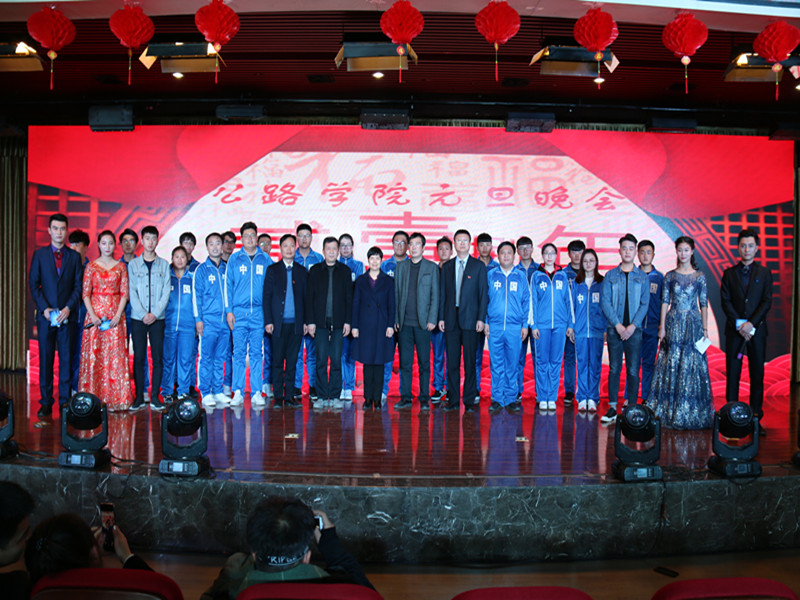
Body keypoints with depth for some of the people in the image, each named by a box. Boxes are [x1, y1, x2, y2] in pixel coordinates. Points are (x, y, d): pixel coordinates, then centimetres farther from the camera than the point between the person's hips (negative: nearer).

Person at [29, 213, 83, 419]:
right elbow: (33, 284, 3)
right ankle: (46, 402, 9)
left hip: (67, 315, 0)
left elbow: (78, 286, 4)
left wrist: (68, 307, -9)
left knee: (66, 359, 1)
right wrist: (44, 308, -9)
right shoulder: (39, 255, 7)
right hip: (45, 315, 0)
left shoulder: (74, 256, 7)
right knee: (45, 359, 3)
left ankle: (65, 400, 8)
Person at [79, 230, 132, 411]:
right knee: (93, 354, -3)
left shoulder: (121, 267, 8)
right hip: (95, 313, 0)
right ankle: (94, 397, 3)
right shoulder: (91, 266, 6)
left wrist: (118, 315, -9)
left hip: (115, 315, 0)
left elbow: (125, 294, 4)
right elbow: (86, 294, 3)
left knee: (116, 355, -3)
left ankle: (115, 398, 2)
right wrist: (92, 315, -10)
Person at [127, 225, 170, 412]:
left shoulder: (164, 265, 8)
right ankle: (139, 397, 6)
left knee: (158, 357, -1)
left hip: (157, 318, 0)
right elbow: (131, 292, 1)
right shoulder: (133, 264, 7)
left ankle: (155, 396, 4)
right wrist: (143, 314, -10)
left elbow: (166, 292, 3)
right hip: (138, 318, 0)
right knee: (138, 357, 0)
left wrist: (155, 313, -10)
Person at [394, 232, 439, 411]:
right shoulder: (401, 267, 12)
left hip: (423, 322, -2)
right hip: (404, 322, 2)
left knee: (424, 362, 1)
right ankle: (405, 397, 11)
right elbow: (396, 294, 12)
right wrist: (395, 319, 5)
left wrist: (432, 320, -6)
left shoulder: (431, 267, 6)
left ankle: (424, 398, 8)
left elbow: (435, 295, 2)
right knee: (405, 362, 4)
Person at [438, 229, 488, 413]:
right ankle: (453, 400, 11)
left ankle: (469, 401, 5)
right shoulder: (447, 267, 13)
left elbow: (483, 294, 1)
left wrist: (481, 318, -7)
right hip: (451, 320, 3)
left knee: (470, 362, -1)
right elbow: (442, 293, 12)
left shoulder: (478, 266, 5)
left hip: (470, 320, -2)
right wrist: (441, 318, 4)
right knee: (452, 363, 4)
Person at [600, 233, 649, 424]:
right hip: (614, 328, 0)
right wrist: (617, 325, -9)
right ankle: (612, 408, 3)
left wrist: (633, 325, -9)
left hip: (634, 329, 0)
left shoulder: (642, 277, 8)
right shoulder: (610, 275, 7)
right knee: (614, 368, 0)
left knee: (633, 370, -1)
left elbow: (645, 303, 3)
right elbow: (605, 302, 1)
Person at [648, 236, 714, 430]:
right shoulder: (670, 276, 6)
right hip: (673, 323, 1)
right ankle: (668, 412, 7)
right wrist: (662, 326, -3)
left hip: (693, 323, 0)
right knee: (671, 364, 0)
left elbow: (704, 304, 4)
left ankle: (691, 412, 7)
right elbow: (665, 302, 4)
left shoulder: (700, 276, 5)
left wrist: (705, 329, 0)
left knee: (692, 365, -1)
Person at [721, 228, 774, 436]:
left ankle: (756, 418, 7)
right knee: (732, 375, 1)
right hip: (734, 330, 0)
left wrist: (751, 323, -12)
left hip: (757, 330, 0)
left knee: (757, 375, 2)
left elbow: (766, 302, 0)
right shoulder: (729, 273, 8)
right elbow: (725, 302, 2)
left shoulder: (764, 273, 8)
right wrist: (739, 324, -10)